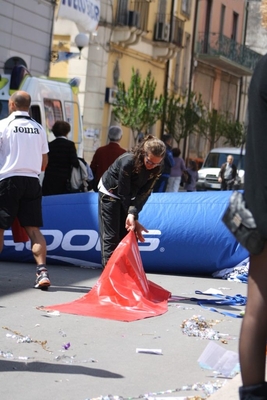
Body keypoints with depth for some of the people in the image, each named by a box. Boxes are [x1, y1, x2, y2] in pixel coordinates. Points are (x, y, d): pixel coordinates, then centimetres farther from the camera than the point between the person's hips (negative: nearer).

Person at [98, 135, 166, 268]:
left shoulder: (156, 168, -20)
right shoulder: (128, 162, -36)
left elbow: (144, 193, -20)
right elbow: (123, 193, -29)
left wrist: (133, 213, -35)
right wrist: (133, 218, -29)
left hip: (129, 198, 5)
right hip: (110, 193, -5)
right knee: (111, 237, -8)